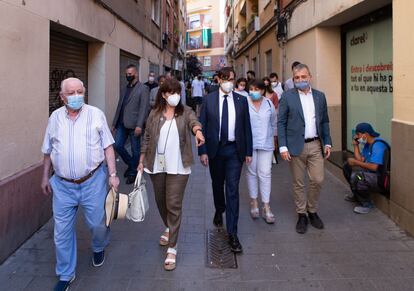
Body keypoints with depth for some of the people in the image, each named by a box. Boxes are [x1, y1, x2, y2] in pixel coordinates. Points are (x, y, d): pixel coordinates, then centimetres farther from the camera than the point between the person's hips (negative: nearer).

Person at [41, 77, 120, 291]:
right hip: (62, 185, 2)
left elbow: (107, 146, -1)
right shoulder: (55, 117, 3)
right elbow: (48, 151, 13)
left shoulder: (96, 114, -4)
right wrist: (45, 177, 15)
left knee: (98, 224, 10)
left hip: (93, 181, -2)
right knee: (62, 231, 7)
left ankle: (98, 248, 45)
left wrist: (113, 174, -6)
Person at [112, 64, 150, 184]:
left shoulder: (143, 89, -5)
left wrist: (139, 125, -20)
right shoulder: (124, 89, 16)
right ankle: (131, 164, 26)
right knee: (118, 145, 3)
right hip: (122, 124, 6)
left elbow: (144, 108, -13)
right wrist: (114, 123, 15)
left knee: (135, 150, 4)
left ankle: (133, 172, 20)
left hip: (134, 125, -6)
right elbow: (119, 106, 18)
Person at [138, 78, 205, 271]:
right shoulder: (155, 114, 5)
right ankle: (169, 228, 46)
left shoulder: (185, 112, -1)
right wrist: (142, 160, 7)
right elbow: (147, 138, 10)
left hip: (178, 167, -3)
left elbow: (193, 121, -22)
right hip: (157, 166, 3)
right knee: (161, 201, 17)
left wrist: (198, 131, -45)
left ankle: (172, 248, 2)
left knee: (174, 205, -5)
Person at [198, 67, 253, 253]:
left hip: (234, 150, -1)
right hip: (215, 149, 1)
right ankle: (219, 211, 48)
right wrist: (202, 151, -6)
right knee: (217, 185, 18)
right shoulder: (209, 100, 1)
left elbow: (246, 127, 4)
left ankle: (232, 234, -1)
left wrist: (248, 151, 1)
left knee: (233, 190, -4)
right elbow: (202, 126, 0)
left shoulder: (241, 100, 2)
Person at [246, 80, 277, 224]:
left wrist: (273, 136, 20)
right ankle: (253, 202, 24)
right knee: (251, 172, 10)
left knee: (265, 173, -2)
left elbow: (274, 122, 15)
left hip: (266, 143, 1)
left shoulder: (269, 103, 2)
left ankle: (266, 206, 4)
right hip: (249, 143, -1)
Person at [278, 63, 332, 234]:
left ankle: (312, 211, 25)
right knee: (298, 183, 6)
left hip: (316, 145, 3)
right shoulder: (287, 97, -2)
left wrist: (327, 143, 7)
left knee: (317, 180, 3)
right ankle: (301, 215, 21)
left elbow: (325, 121, 14)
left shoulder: (320, 96, 8)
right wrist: (283, 147, -10)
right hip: (296, 146, -3)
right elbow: (281, 123, -4)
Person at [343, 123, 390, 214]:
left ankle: (367, 204, -11)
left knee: (356, 176, -34)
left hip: (381, 179, -11)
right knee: (347, 166, 15)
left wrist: (355, 162, -20)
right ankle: (357, 195, 25)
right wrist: (355, 145, 1)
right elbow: (361, 160, 3)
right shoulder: (367, 144, 10)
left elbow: (373, 167, -30)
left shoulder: (378, 145, -21)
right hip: (370, 173, 11)